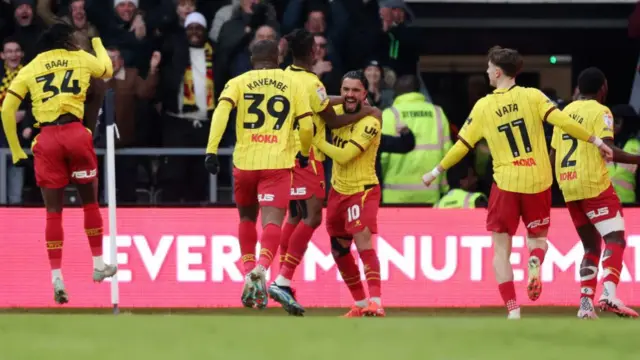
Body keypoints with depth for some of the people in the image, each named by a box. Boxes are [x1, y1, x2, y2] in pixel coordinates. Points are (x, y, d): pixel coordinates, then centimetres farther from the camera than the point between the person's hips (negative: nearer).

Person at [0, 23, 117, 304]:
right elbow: (107, 70, 36)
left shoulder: (30, 69, 14)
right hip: (75, 133, -1)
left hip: (46, 139, 1)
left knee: (53, 211, 6)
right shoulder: (81, 58, 13)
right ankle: (98, 264, 25)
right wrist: (98, 44, 54)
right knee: (90, 201, 17)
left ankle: (56, 277, -1)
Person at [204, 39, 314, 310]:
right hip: (278, 164, -1)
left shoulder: (238, 82, 8)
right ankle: (261, 269, -35)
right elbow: (307, 126, 4)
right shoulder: (294, 84, 9)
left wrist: (211, 151, -14)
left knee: (247, 219, 23)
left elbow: (221, 112, -9)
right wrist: (304, 153, 23)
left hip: (245, 162, 1)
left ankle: (249, 273, 16)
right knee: (272, 222, -10)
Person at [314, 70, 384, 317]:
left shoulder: (370, 123, -18)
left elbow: (344, 155, -23)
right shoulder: (337, 112, 2)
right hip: (338, 190, 8)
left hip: (363, 189, -8)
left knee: (363, 239, -24)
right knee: (339, 250, 12)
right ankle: (360, 305, 24)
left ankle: (376, 303, -32)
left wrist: (315, 140, -16)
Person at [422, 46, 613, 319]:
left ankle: (513, 310, -5)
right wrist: (595, 141, -6)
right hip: (538, 182, 1)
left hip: (506, 184, -1)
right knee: (537, 236, 20)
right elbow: (562, 121, -14)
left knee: (501, 250, 9)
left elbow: (462, 146, 5)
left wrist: (436, 171, 18)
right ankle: (535, 261, -18)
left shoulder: (483, 107, -1)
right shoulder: (532, 96, -3)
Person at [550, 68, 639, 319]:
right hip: (594, 185, -7)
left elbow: (553, 154, 18)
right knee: (615, 239, -11)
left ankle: (585, 303, 3)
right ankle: (609, 294, -31)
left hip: (568, 188, 7)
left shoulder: (565, 112, 17)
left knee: (591, 246, 14)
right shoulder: (600, 112, -4)